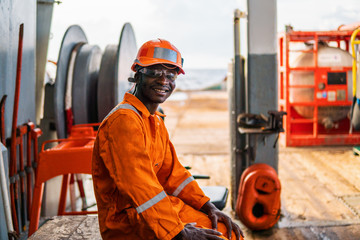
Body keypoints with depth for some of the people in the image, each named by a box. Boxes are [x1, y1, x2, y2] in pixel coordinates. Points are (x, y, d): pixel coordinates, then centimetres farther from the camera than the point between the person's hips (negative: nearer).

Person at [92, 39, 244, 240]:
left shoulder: (156, 121, 15)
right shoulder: (123, 120, -18)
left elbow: (171, 172, 13)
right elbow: (138, 184, -25)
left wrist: (208, 206, 1)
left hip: (158, 206, 9)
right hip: (126, 220, -9)